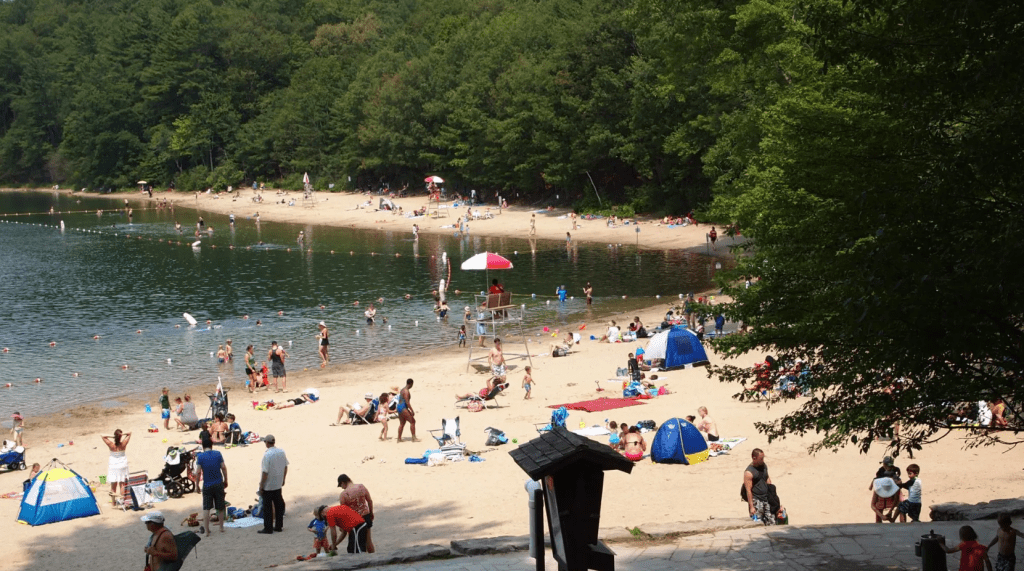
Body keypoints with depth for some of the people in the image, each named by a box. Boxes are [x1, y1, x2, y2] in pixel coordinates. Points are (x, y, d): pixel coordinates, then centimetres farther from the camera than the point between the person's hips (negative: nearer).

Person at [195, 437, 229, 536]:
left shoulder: (200, 456, -5)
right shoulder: (218, 454, 0)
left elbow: (198, 471, -10)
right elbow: (223, 467, -2)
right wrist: (226, 480, 8)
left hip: (207, 485, -2)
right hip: (218, 484, 2)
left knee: (206, 508, 2)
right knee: (220, 507, 14)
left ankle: (207, 531, -3)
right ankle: (221, 528, 24)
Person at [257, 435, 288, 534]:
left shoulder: (267, 455, -22)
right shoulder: (281, 452, 0)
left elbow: (265, 472, -21)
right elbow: (285, 467, 10)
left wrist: (261, 486, -13)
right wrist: (283, 479, 22)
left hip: (268, 485, -7)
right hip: (278, 484, 7)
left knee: (267, 507, 2)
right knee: (279, 505, 15)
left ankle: (268, 528, 6)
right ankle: (279, 526, 21)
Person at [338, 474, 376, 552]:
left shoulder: (343, 494, -17)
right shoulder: (361, 487, -6)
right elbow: (370, 501, 2)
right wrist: (371, 513, 18)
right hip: (366, 516, 4)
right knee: (368, 541, 17)